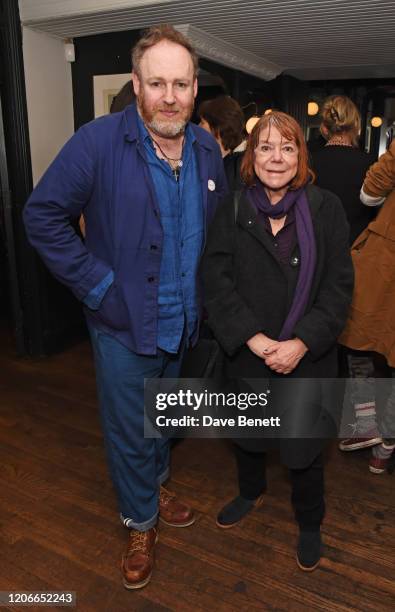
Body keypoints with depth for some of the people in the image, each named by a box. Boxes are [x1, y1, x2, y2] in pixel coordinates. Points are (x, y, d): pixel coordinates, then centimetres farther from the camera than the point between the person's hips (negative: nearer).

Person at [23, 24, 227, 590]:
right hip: (124, 329, -4)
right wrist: (97, 284, -17)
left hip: (184, 325, 5)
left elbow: (218, 224, 14)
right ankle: (141, 521, 38)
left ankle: (154, 487, 52)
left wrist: (207, 287, 4)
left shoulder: (207, 149, 1)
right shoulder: (99, 142, -17)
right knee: (129, 433, 12)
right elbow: (43, 217, -13)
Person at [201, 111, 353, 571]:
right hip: (247, 355, 2)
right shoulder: (231, 211, -4)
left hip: (308, 357, -1)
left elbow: (339, 286, -8)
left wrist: (300, 344, -17)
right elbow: (216, 282, -9)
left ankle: (309, 523, 40)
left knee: (304, 446, 12)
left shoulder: (326, 209, -6)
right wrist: (254, 339, -18)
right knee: (247, 432, 22)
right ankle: (250, 492, 53)